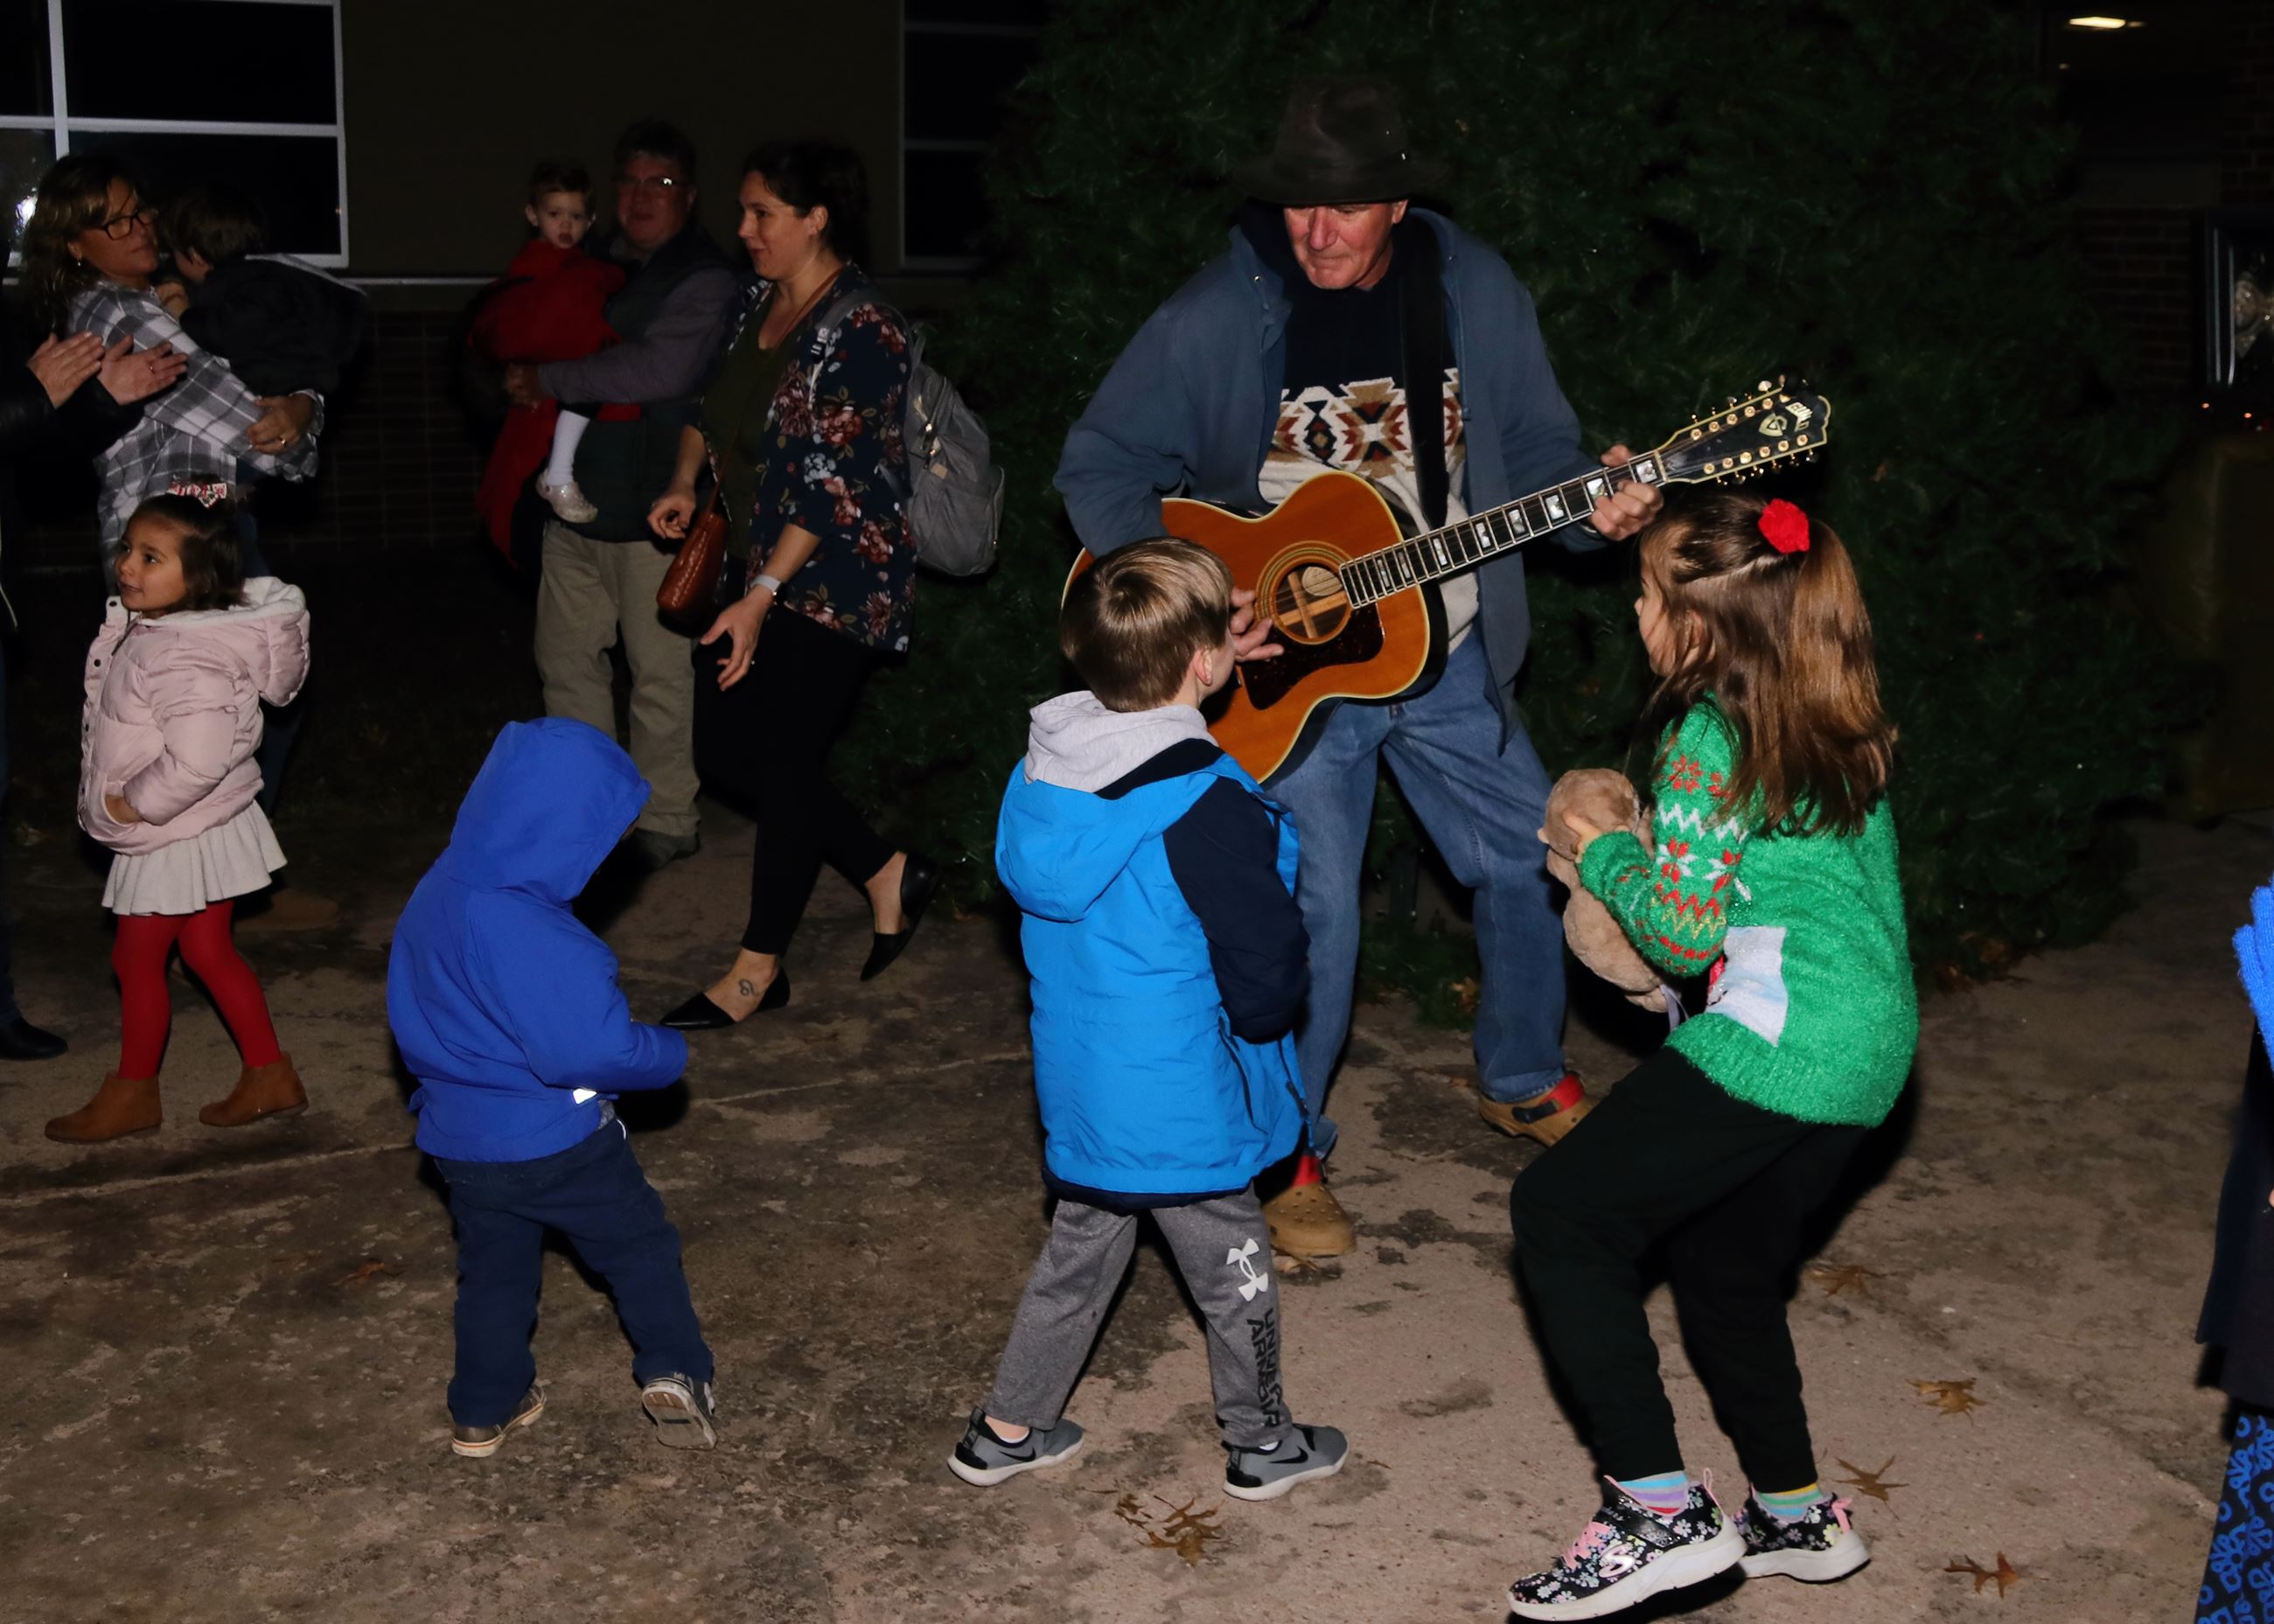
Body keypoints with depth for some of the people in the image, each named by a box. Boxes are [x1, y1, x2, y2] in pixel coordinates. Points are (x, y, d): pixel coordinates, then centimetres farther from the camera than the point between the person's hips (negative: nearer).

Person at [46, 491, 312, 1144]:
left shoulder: (182, 660, -29)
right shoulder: (150, 630, 1)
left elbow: (197, 758, -37)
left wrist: (132, 804, -24)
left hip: (177, 840, -9)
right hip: (206, 830, 9)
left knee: (137, 960, 8)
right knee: (209, 952, 18)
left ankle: (133, 1092, 26)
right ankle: (269, 1077, 26)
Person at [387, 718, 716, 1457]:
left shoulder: (436, 894, -3)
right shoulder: (532, 939, -31)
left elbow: (415, 1017, 10)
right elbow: (593, 1052, -30)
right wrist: (669, 1054, -12)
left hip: (459, 1138, 7)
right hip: (555, 1142, -7)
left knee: (494, 1272, 23)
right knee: (639, 1244, 15)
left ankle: (484, 1410, 33)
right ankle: (674, 1374, 11)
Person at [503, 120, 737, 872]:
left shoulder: (704, 279, -10)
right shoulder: (600, 263, 14)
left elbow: (658, 368, -25)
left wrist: (548, 380, -18)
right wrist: (527, 381, 3)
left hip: (652, 507, -8)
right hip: (576, 496, 8)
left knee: (659, 672, 0)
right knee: (567, 656, 14)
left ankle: (665, 823, 12)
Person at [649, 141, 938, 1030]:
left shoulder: (862, 327, -17)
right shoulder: (762, 306, 9)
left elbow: (835, 479, -21)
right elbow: (715, 402, 25)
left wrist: (761, 597, -22)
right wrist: (684, 482, 6)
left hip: (832, 582, -9)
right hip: (756, 567, 9)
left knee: (784, 760, -3)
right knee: (722, 747, 9)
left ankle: (758, 970, 11)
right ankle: (889, 875, 22)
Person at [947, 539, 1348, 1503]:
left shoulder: (1042, 769, -3)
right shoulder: (1206, 806, -26)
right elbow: (1265, 959, -22)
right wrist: (1262, 1017, 2)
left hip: (1077, 1089, 7)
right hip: (1181, 1106, -7)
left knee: (1078, 1253, 25)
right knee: (1234, 1275, 15)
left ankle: (1008, 1429, 34)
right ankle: (1261, 1444, 34)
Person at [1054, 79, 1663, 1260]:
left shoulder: (1475, 293, -4)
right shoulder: (1218, 319, -13)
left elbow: (1534, 446, 5)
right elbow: (1100, 466, -7)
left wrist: (1598, 503, -16)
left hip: (1446, 657, 4)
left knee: (1530, 863, 13)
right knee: (1310, 910, -9)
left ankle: (1522, 1080, 40)